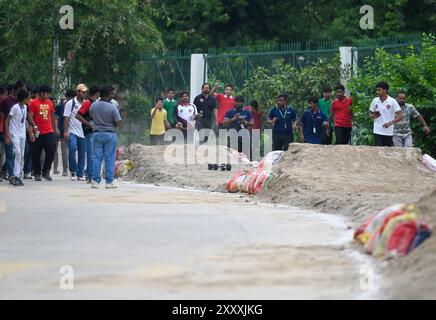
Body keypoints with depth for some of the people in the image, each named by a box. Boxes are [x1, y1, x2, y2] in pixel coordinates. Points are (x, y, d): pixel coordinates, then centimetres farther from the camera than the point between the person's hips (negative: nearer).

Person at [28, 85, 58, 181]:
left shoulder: (49, 102, 12)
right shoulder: (34, 103, -3)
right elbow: (30, 117, -7)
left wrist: (55, 128, 16)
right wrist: (34, 126, -22)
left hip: (49, 132, 4)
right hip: (38, 133, -4)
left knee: (51, 151, -5)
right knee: (36, 154, 2)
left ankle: (46, 172, 8)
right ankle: (37, 174, 13)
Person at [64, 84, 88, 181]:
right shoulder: (70, 103, 0)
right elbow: (66, 118, -3)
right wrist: (65, 131, -10)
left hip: (83, 133, 4)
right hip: (73, 132, -4)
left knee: (82, 153, 5)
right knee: (72, 149, -21)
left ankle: (80, 174, 12)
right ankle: (73, 172, -9)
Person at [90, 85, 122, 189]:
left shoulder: (93, 105, -2)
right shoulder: (112, 107, -15)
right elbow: (118, 122, -12)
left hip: (96, 133, 4)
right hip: (109, 134, -4)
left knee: (97, 157, 7)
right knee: (109, 158, 2)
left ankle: (95, 181, 5)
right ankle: (109, 182, 3)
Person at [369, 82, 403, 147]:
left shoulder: (392, 101, -6)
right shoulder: (375, 101, 5)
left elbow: (400, 116, -9)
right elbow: (370, 114, 16)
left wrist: (390, 123, -22)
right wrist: (374, 116, -8)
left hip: (388, 132, -2)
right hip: (377, 132, 2)